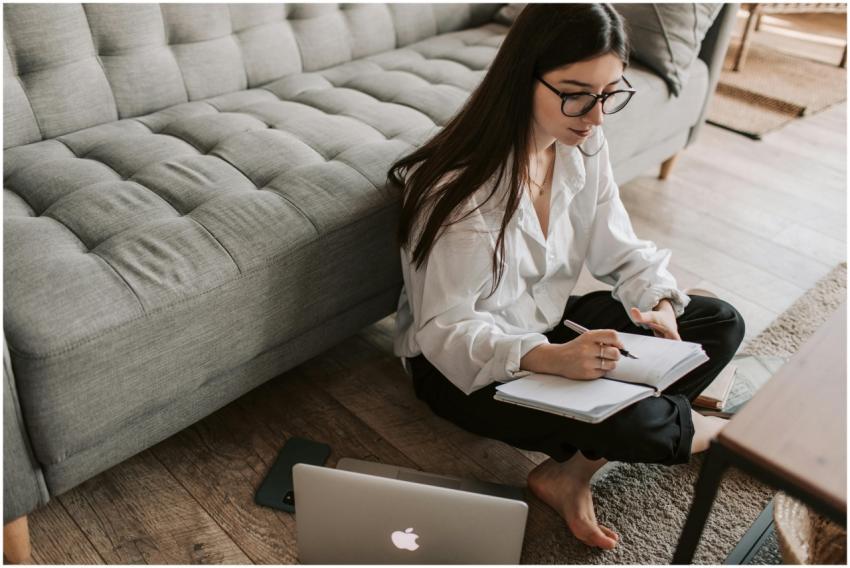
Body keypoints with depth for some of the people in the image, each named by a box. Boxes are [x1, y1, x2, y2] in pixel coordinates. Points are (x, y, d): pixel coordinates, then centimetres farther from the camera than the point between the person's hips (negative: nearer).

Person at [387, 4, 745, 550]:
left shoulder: (585, 145, -7)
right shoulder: (462, 187, -28)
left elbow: (620, 249, 2)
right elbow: (444, 330, -26)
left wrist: (659, 305, -18)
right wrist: (547, 358, -41)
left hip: (549, 324, 8)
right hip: (463, 363, -8)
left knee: (722, 323, 0)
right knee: (627, 422, -32)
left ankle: (571, 471, -12)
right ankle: (693, 429, 10)